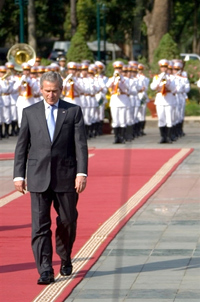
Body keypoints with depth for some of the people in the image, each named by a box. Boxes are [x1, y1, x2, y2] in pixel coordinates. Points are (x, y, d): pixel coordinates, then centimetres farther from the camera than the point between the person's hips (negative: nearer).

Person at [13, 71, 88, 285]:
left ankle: (65, 258, 34)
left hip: (66, 177, 0)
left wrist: (82, 172, -11)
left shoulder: (73, 111, 4)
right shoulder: (30, 113, 7)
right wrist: (19, 175, 2)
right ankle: (45, 271, -6)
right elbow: (22, 145, 8)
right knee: (40, 225, -6)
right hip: (38, 178, 0)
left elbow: (80, 144, -2)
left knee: (68, 221, 10)